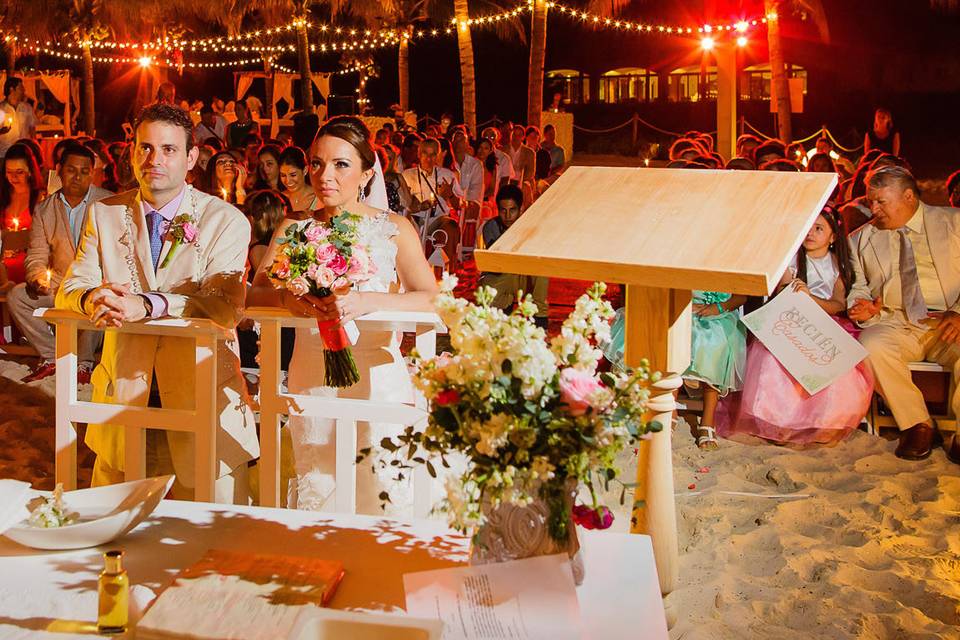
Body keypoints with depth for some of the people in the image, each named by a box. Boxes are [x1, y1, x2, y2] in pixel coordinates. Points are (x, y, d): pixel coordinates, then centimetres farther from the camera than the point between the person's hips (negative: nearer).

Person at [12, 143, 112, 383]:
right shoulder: (44, 210, 7)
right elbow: (36, 257, 5)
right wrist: (38, 278, -18)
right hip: (58, 283, 4)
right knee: (17, 295, -17)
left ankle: (84, 362, -17)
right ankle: (51, 357, -5)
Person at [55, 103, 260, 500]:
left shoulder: (226, 221, -5)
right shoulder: (104, 214, 6)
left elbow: (227, 307, -18)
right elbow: (68, 291, 1)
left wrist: (145, 305, -32)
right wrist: (92, 298, -24)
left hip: (202, 396, -3)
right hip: (123, 395, 3)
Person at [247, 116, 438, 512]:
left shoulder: (394, 229, 2)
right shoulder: (293, 230, 9)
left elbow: (431, 299, -11)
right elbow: (254, 296, 2)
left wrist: (366, 302, -26)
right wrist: (287, 298, -21)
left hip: (378, 378, -2)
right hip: (311, 378, 2)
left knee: (379, 490, -2)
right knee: (315, 491, 4)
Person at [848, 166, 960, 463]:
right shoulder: (860, 239, 15)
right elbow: (858, 289, 17)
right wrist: (862, 308, -6)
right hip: (895, 325, 2)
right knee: (871, 346, -32)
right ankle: (917, 426, -13)